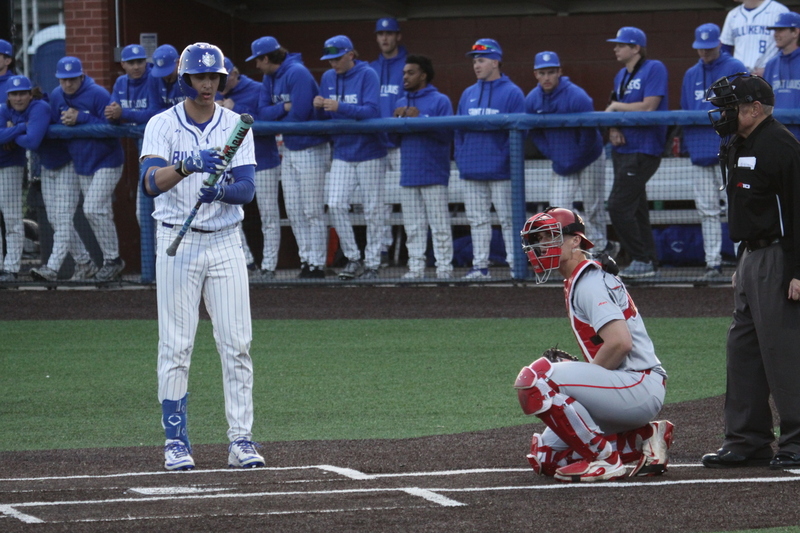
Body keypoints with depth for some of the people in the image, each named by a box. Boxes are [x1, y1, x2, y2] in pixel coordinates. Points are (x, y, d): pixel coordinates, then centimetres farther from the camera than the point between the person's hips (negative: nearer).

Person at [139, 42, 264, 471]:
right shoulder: (163, 125, -3)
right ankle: (176, 442, 5)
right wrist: (188, 166, -38)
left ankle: (240, 440, 2)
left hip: (225, 242, 2)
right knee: (176, 346, -2)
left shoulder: (236, 126, 4)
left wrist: (221, 190, -28)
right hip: (177, 243, -2)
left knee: (237, 344, -2)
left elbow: (247, 189, -5)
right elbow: (150, 182, -20)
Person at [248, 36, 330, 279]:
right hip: (289, 149, 9)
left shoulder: (297, 73, -18)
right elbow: (263, 112, 2)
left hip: (310, 150, -9)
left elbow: (299, 114, -23)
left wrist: (276, 115, -5)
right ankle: (306, 261, 15)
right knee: (294, 211, 9)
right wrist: (284, 108, -17)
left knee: (313, 212, -5)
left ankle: (317, 265, -1)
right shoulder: (269, 78, 9)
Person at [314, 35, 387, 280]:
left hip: (368, 151, -5)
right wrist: (319, 108, -13)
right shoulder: (328, 78, 8)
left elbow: (372, 111, -20)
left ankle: (372, 262, 8)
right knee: (335, 205, -6)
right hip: (342, 153, 5)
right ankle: (353, 258, 5)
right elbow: (323, 117, 10)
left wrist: (340, 107, -30)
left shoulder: (367, 75, -9)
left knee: (372, 209, -1)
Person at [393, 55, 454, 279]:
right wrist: (396, 120, -2)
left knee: (439, 225, -5)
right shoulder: (401, 103, 18)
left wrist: (420, 119, -18)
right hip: (409, 174, 6)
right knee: (413, 226, 6)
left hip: (433, 174, -6)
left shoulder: (440, 101, -2)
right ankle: (416, 267, 9)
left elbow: (447, 134, -13)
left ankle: (444, 267, -5)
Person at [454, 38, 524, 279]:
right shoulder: (468, 94, 16)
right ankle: (480, 265, 10)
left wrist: (506, 157, -15)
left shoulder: (512, 93, -1)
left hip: (500, 170, -6)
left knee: (508, 218, -5)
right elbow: (458, 130, 17)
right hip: (472, 170, 6)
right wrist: (460, 158, 5)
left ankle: (516, 265, -3)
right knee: (477, 219, 7)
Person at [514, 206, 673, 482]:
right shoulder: (577, 282, 19)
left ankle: (603, 458, -15)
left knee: (534, 379, -24)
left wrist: (584, 377, -12)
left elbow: (620, 343, -25)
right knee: (546, 456, 12)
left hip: (639, 386, -11)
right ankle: (643, 437, 11)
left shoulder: (589, 283, -13)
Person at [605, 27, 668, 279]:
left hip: (643, 151, -9)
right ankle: (647, 261, 17)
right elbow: (613, 110, 17)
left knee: (619, 206, -14)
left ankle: (642, 260, -8)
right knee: (636, 208, 11)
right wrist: (612, 129, -5)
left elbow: (648, 107, -19)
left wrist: (616, 107, -7)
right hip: (623, 150, 9)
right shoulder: (621, 76, 17)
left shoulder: (654, 69, -9)